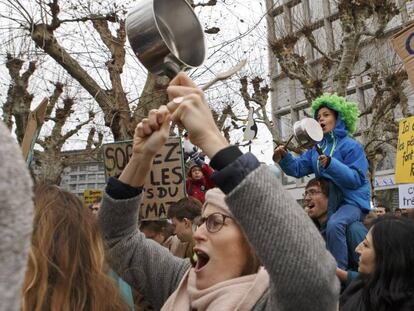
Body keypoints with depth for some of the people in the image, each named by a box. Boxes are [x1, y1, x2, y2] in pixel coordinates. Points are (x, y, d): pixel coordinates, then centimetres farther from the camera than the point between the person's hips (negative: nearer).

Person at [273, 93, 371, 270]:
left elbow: (355, 179, -19)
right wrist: (284, 158, -17)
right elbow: (297, 168, 3)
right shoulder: (317, 149, 13)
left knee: (334, 224, -36)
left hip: (352, 201, -8)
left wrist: (331, 164, -32)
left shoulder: (351, 146, -8)